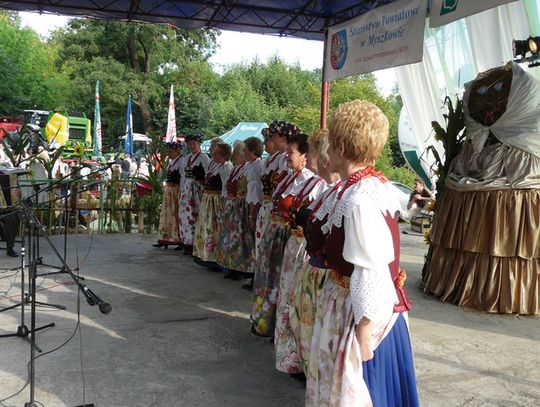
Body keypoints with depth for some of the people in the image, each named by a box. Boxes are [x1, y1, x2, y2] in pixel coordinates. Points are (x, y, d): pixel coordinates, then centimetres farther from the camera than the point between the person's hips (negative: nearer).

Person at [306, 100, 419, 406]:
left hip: (363, 311, -9)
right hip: (384, 308, 9)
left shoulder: (358, 201, -26)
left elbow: (370, 275, -26)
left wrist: (363, 339, -20)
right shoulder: (378, 184, 2)